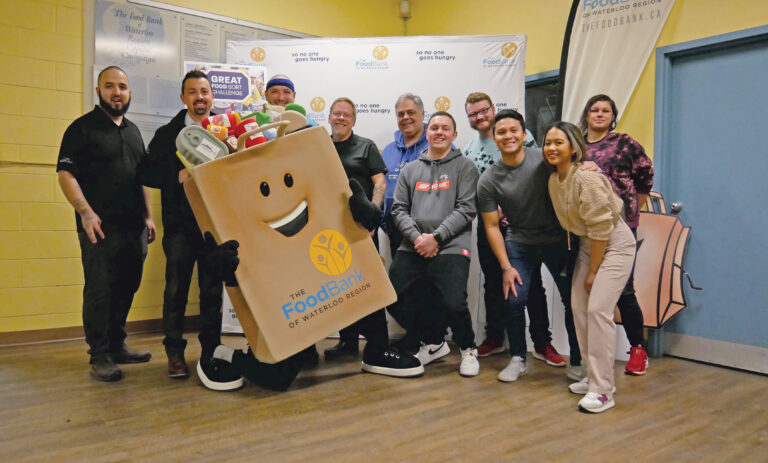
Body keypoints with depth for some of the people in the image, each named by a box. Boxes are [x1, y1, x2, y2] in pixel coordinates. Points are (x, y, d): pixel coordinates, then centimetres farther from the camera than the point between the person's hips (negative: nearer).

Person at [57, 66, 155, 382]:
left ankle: (117, 346, 23)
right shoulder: (82, 127, 0)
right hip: (100, 227, -6)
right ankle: (100, 356, 6)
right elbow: (65, 173, -7)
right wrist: (85, 211, -19)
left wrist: (148, 216, 16)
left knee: (127, 288, 10)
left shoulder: (133, 131, 19)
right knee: (100, 291, -3)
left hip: (134, 227, 6)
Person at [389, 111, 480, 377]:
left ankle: (468, 349, 13)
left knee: (452, 302, -20)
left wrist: (436, 237, -12)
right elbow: (399, 209, 11)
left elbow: (466, 209, -3)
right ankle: (433, 343, 20)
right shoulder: (410, 170, 19)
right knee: (393, 297, -4)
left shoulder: (464, 167, 7)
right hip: (412, 247, 5)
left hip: (451, 247, -4)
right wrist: (416, 236, -7)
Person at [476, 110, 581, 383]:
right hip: (519, 243, 0)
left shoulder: (544, 160, -12)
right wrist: (506, 266, -7)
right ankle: (518, 360, 11)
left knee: (573, 300, 2)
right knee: (514, 299, -9)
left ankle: (578, 362, 20)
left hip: (557, 239, 0)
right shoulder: (488, 181, -9)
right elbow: (491, 225, -5)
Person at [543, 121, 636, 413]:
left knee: (598, 309, -16)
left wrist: (593, 271, -15)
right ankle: (595, 377, 20)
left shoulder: (586, 178, -24)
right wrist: (586, 266, 12)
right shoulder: (553, 180, 2)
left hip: (615, 243, -9)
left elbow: (601, 227, -22)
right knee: (578, 307, 6)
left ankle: (602, 390, -8)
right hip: (587, 243, 9)